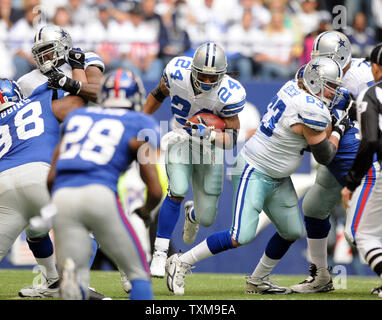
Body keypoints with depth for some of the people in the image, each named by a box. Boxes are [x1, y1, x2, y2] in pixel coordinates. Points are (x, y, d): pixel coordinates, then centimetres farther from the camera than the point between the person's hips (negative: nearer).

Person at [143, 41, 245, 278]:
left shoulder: (229, 94, -28)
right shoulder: (177, 72, -22)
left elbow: (232, 136, -20)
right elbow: (159, 94, 2)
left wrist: (207, 134, -40)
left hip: (209, 146, 0)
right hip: (180, 140, 0)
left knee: (206, 219, 2)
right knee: (178, 191, -27)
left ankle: (193, 213, 43)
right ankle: (160, 252, -14)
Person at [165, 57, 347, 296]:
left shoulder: (293, 87, 2)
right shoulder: (313, 112, -24)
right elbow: (324, 156, -12)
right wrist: (338, 132, 3)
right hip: (253, 174, -10)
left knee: (293, 232, 14)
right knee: (241, 236, -17)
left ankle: (260, 279, 29)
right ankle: (181, 263, -5)